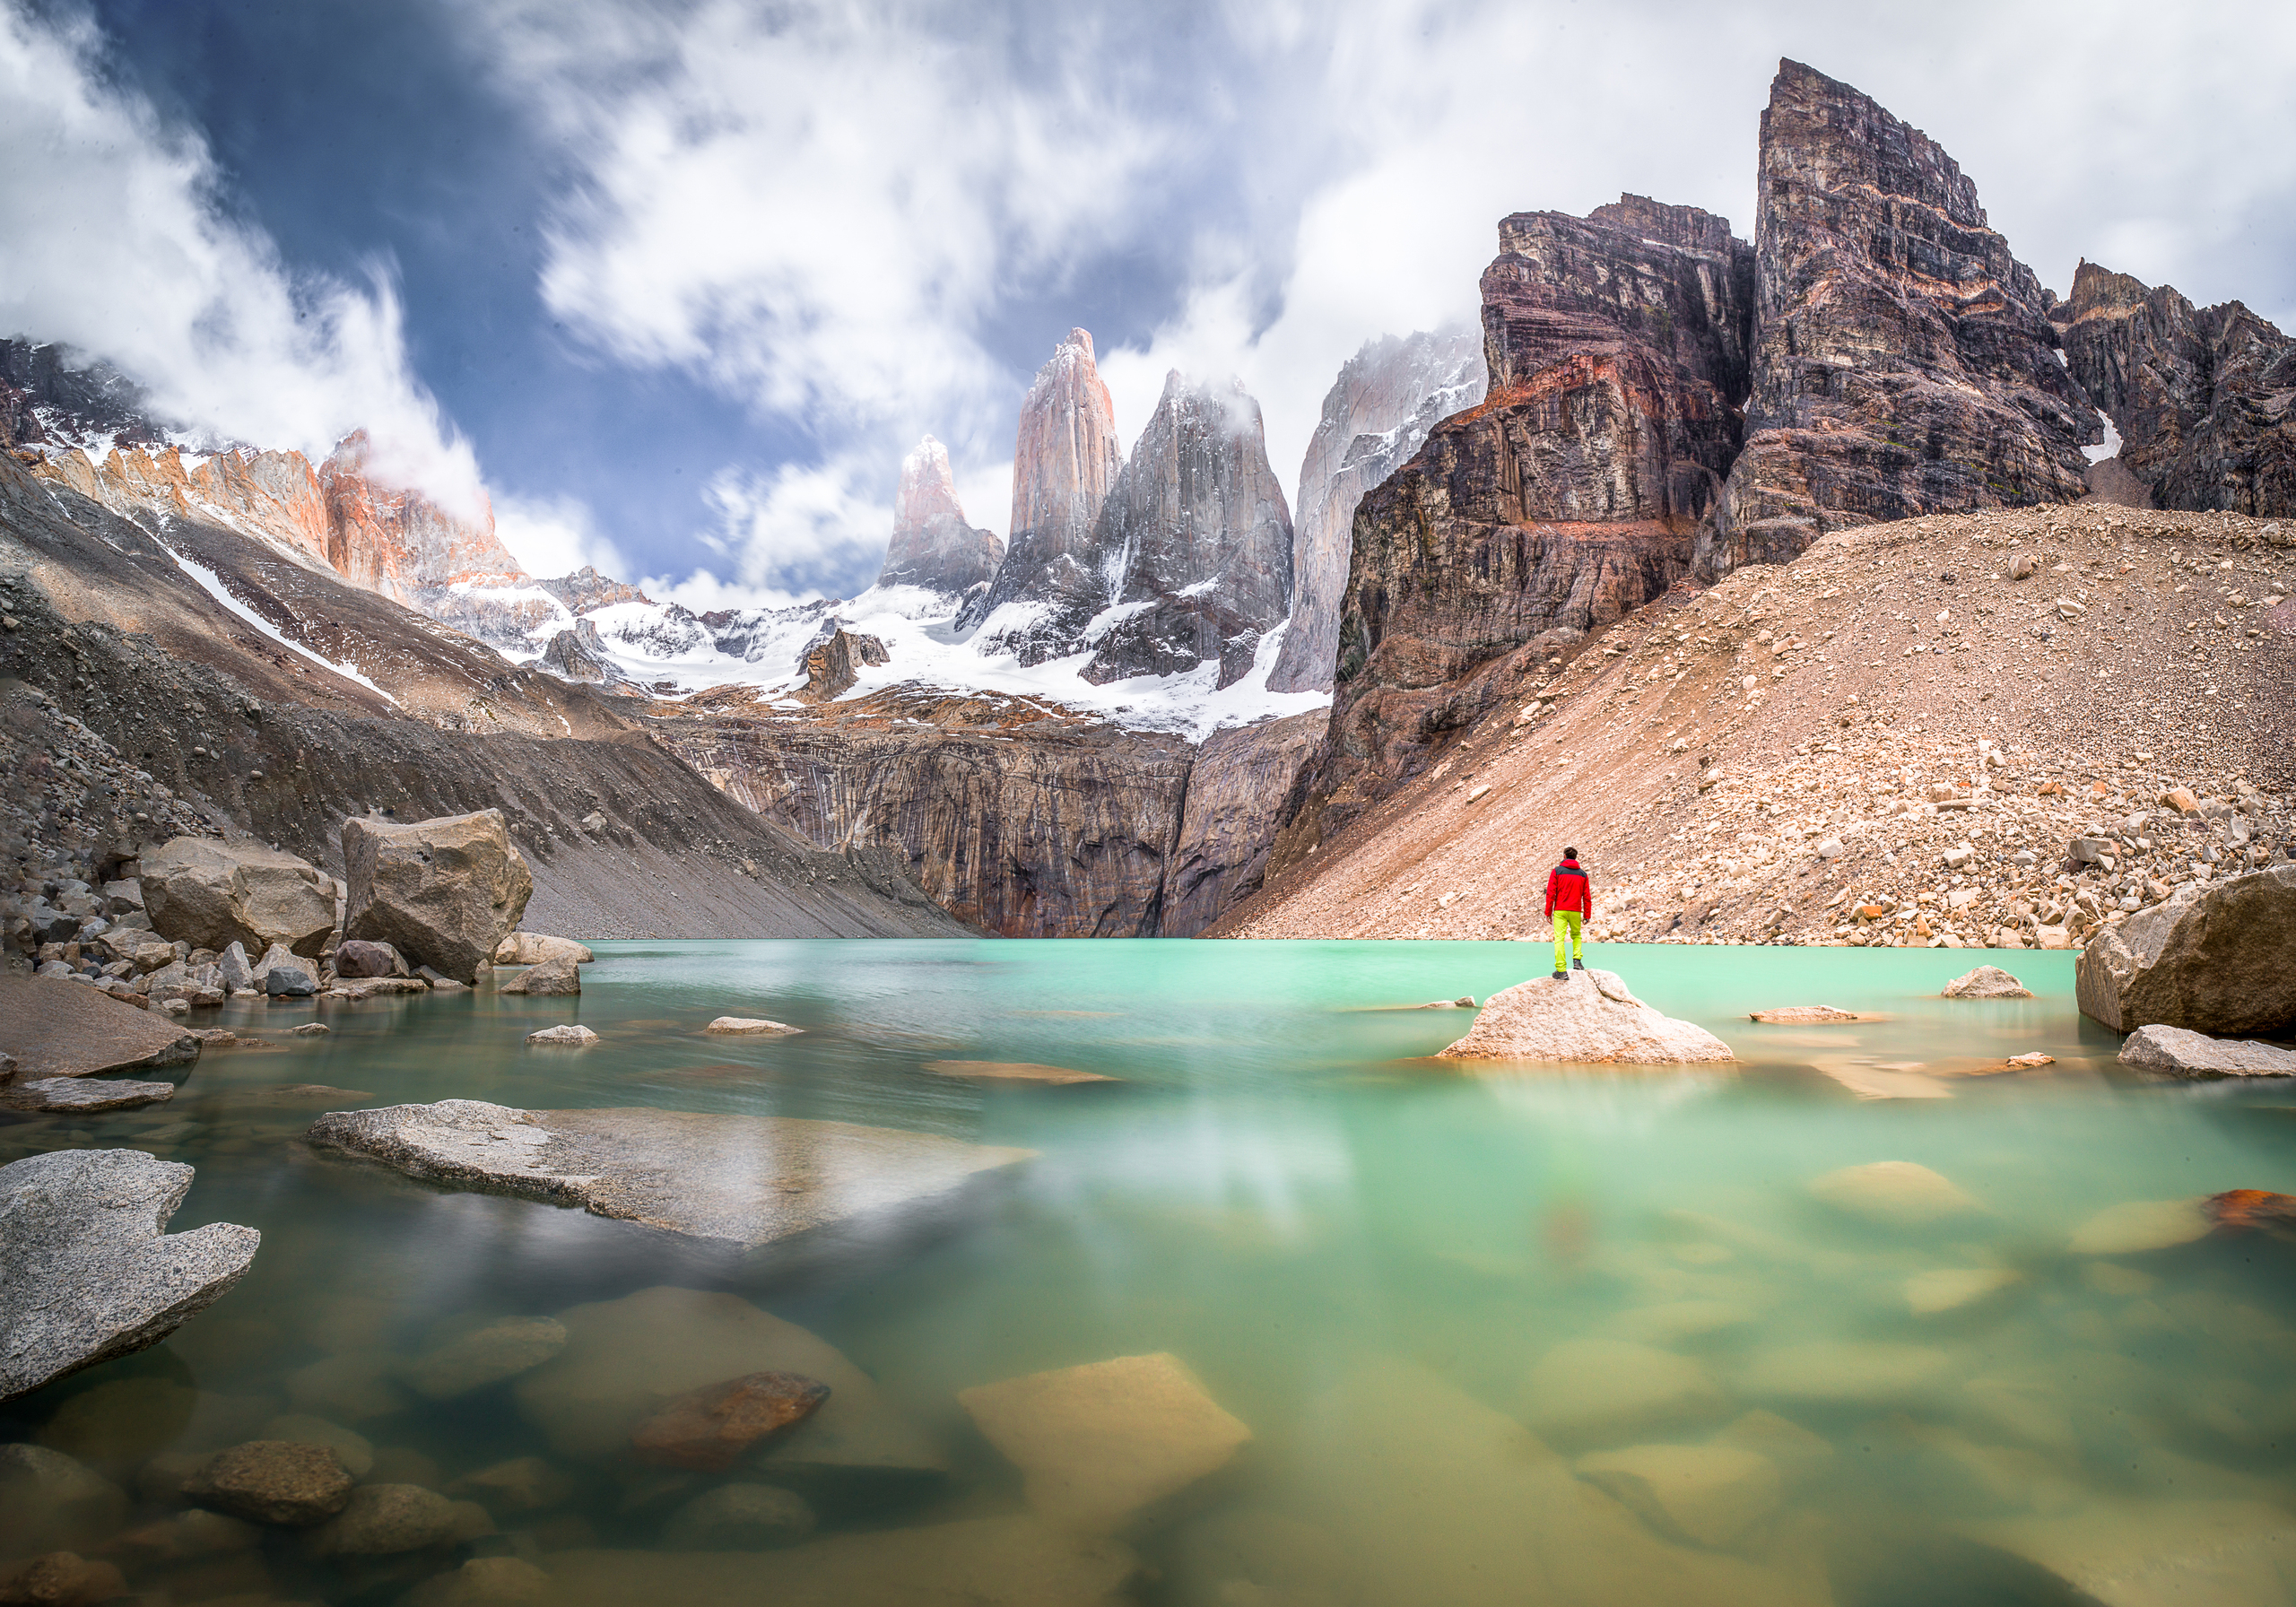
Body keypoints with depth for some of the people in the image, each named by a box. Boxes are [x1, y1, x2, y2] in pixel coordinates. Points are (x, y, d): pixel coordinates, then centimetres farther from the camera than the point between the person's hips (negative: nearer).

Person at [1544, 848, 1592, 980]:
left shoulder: (1556, 871, 0)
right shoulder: (1583, 874, 8)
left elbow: (1551, 893, -5)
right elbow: (1587, 896, 7)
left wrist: (1548, 912, -1)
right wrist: (1587, 915, 10)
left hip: (1560, 911, -3)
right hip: (1576, 911, 3)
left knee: (1559, 939, -5)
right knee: (1576, 935, 24)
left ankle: (1561, 970, -12)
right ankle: (1577, 961, 8)